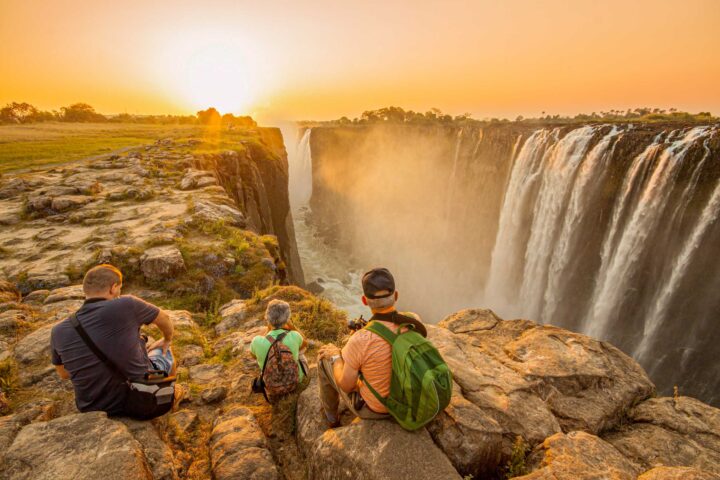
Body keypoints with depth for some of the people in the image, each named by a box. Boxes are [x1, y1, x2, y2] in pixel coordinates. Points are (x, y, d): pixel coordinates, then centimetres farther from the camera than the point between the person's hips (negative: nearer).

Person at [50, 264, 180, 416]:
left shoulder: (58, 332, -10)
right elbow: (164, 319, -2)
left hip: (94, 410, 4)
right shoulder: (126, 305, -22)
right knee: (164, 350, 25)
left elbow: (64, 374, 8)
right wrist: (167, 340, 19)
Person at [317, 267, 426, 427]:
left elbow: (346, 385, -21)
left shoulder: (360, 340, -38)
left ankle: (331, 417, 44)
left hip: (372, 407, -4)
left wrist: (335, 355, -2)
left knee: (326, 357, 18)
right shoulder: (414, 321, -22)